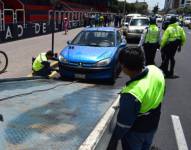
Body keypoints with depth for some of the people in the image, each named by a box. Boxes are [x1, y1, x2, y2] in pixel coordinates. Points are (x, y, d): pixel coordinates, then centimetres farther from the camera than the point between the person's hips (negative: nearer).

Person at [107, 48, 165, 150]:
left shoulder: (131, 93, -40)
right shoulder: (156, 70, -20)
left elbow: (124, 121, -26)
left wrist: (115, 139, -9)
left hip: (136, 131, -6)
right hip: (153, 125, 6)